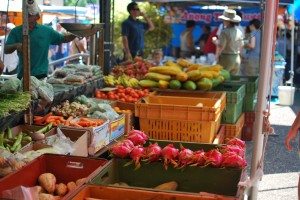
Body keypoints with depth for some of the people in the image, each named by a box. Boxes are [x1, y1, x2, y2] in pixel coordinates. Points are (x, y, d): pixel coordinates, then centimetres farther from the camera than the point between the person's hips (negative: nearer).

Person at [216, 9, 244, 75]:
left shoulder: (225, 32, -17)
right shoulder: (239, 32, 5)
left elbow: (220, 46, -18)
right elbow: (241, 46, 14)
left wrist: (217, 55, -2)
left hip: (226, 58, -7)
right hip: (237, 59, 7)